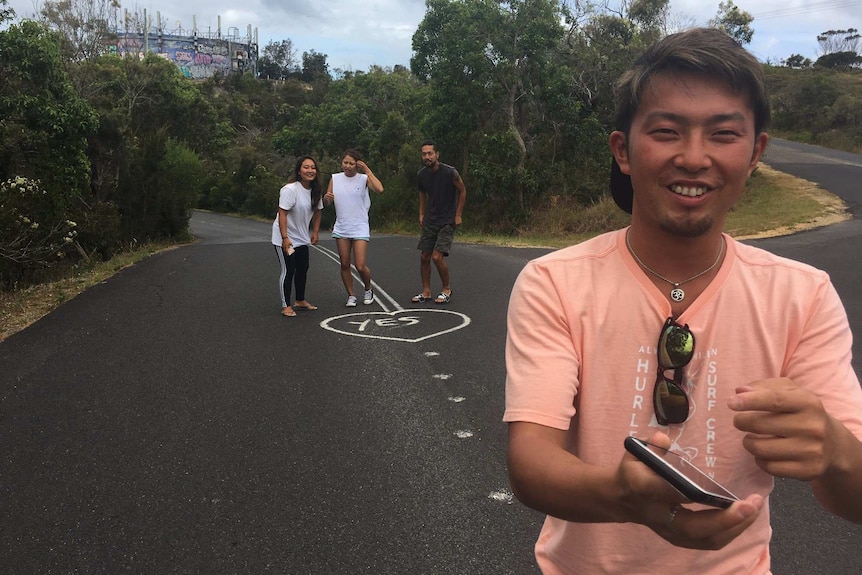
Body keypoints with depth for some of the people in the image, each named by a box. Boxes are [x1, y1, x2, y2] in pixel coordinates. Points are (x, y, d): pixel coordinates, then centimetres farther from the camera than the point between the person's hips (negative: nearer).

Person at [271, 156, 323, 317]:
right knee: (288, 270, -5)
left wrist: (315, 233, 8)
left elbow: (317, 212, 12)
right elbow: (282, 214, -25)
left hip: (302, 237, 8)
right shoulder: (290, 190, -24)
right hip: (285, 238, -8)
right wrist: (285, 238, -29)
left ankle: (300, 300, 32)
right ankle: (286, 306, 4)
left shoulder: (316, 191, 0)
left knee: (303, 269, 16)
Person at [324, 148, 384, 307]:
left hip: (360, 228, -3)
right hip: (341, 228, 4)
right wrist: (327, 197, -13)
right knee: (345, 265, 7)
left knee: (360, 266, -7)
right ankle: (351, 295, 22)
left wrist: (367, 170, -21)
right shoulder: (335, 178, 5)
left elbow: (379, 189, -25)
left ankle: (368, 290, 21)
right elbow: (327, 202, 11)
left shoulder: (364, 178, -5)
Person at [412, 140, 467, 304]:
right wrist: (421, 214, 12)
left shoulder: (450, 172, -17)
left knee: (437, 256, -14)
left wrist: (458, 215, -4)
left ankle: (446, 289, 6)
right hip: (430, 221, 5)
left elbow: (462, 191, -3)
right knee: (424, 257, 5)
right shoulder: (422, 174, -2)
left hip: (447, 221, -5)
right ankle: (426, 291, 19)